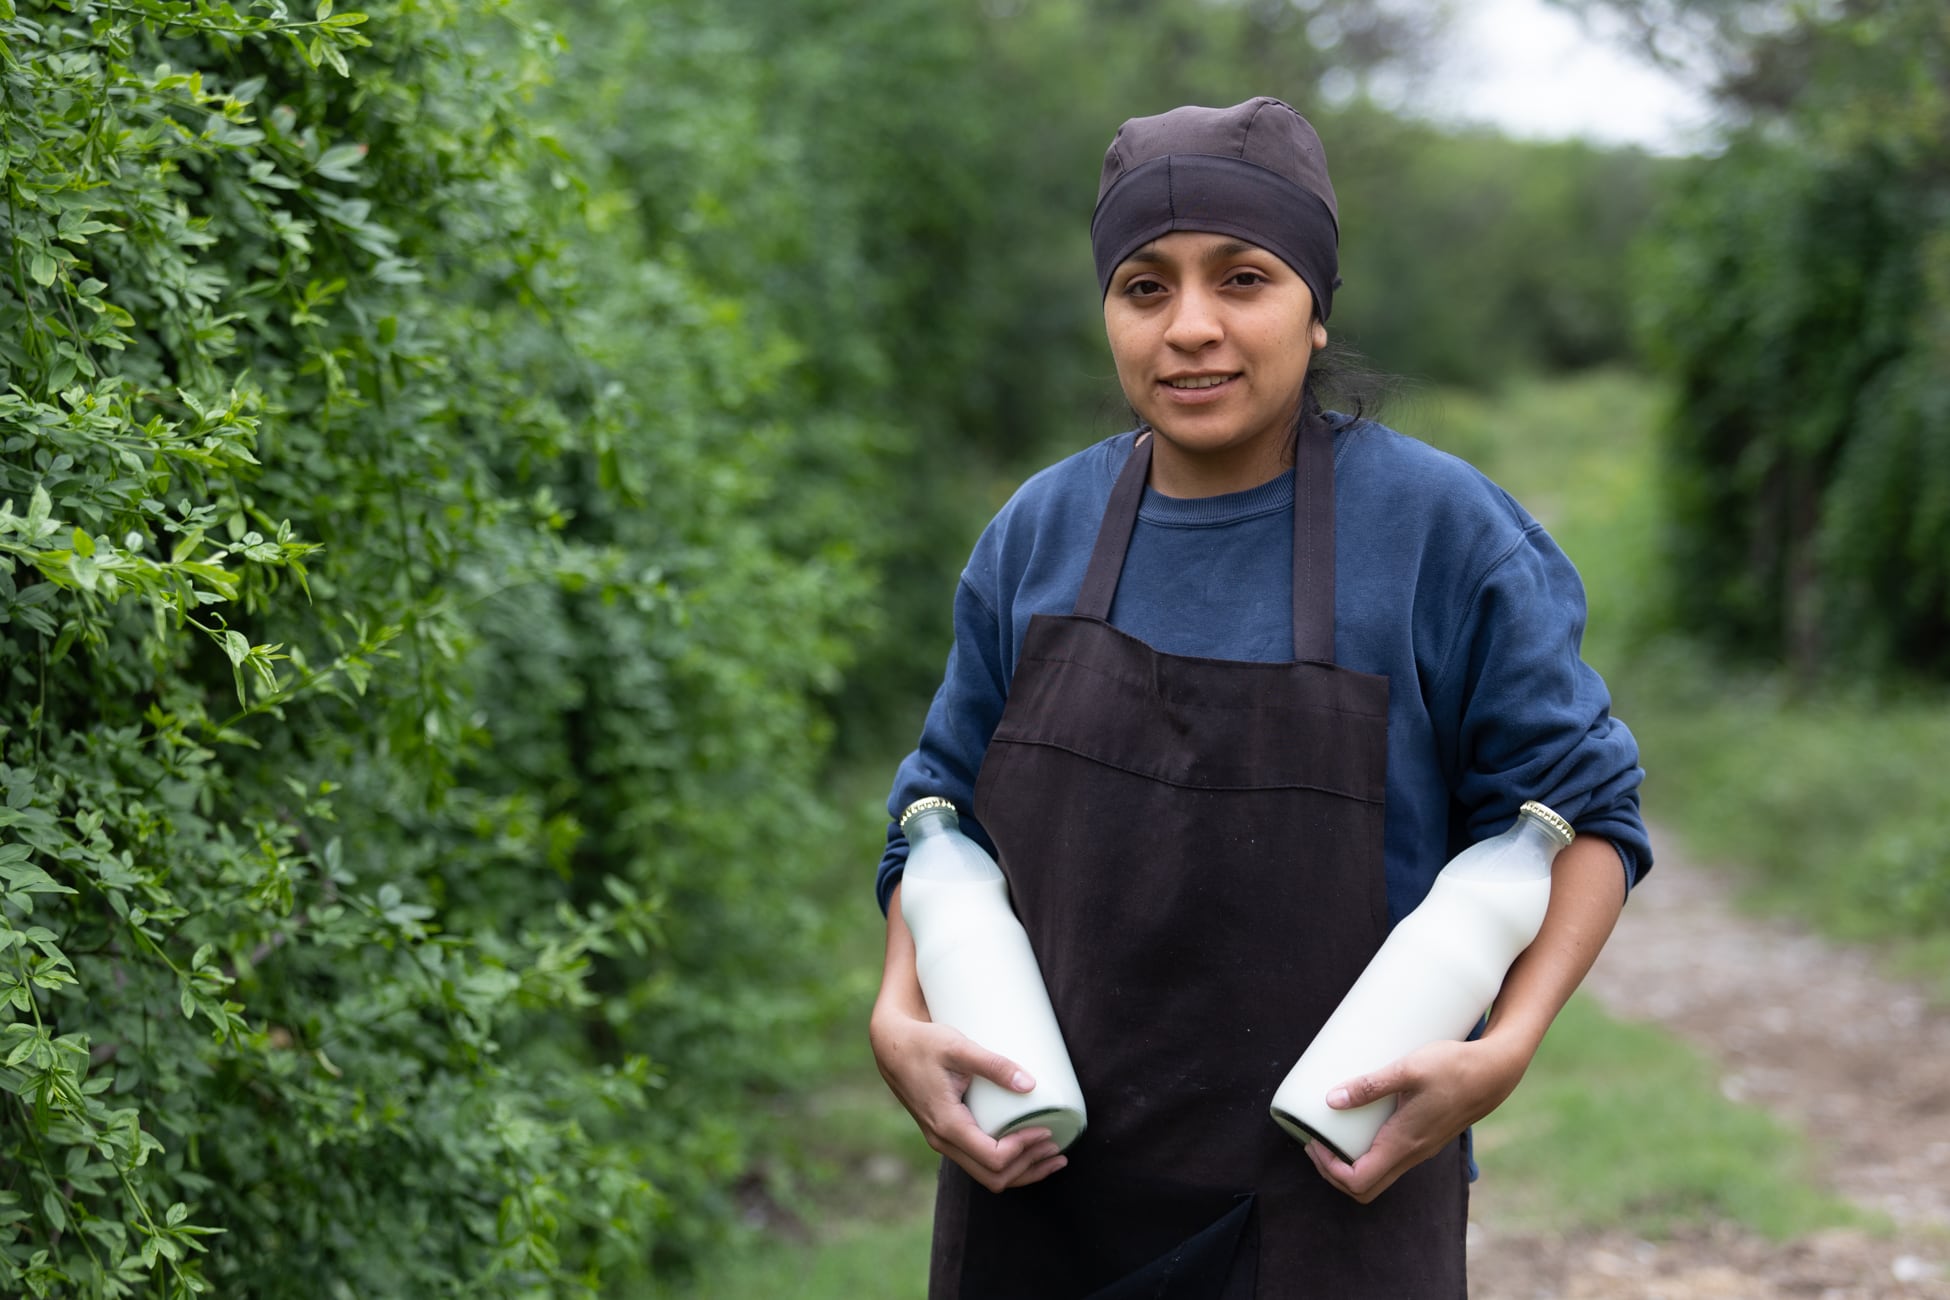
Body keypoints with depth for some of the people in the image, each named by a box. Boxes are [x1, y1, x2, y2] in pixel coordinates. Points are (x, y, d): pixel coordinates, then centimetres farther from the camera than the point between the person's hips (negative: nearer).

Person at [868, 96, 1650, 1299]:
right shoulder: (1039, 534, 3)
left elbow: (1581, 808, -1)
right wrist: (899, 1019, -4)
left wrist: (1499, 1055, -15)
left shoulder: (1439, 529, -7)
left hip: (1331, 1204, -3)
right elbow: (945, 809, 13)